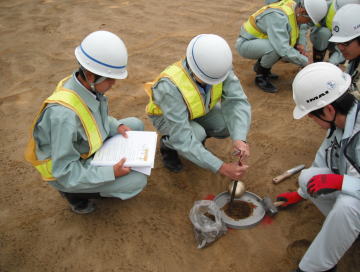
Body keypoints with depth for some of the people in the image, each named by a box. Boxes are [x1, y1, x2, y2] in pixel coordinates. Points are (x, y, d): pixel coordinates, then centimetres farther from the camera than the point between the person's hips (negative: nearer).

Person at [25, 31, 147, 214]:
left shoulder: (89, 84, -15)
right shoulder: (64, 113, -38)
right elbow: (65, 172, -30)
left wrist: (117, 126, -9)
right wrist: (111, 173, -28)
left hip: (88, 149, 8)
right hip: (64, 172, -7)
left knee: (135, 125, 3)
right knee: (137, 181, -15)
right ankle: (75, 193, 4)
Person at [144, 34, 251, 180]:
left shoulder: (218, 65, -30)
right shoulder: (170, 86, -43)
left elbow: (236, 102, -30)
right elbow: (182, 138, -43)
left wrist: (239, 140, -48)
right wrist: (222, 168, -44)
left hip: (198, 110, 5)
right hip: (166, 115, -4)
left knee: (233, 124, -19)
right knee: (197, 135, -34)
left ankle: (198, 136, 12)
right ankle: (167, 144, 1)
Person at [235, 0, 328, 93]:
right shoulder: (278, 16, -31)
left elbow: (302, 28, 13)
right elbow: (283, 49, -38)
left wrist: (301, 44, -8)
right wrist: (305, 61, -26)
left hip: (262, 41, 9)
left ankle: (260, 66, 9)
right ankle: (260, 76, -9)